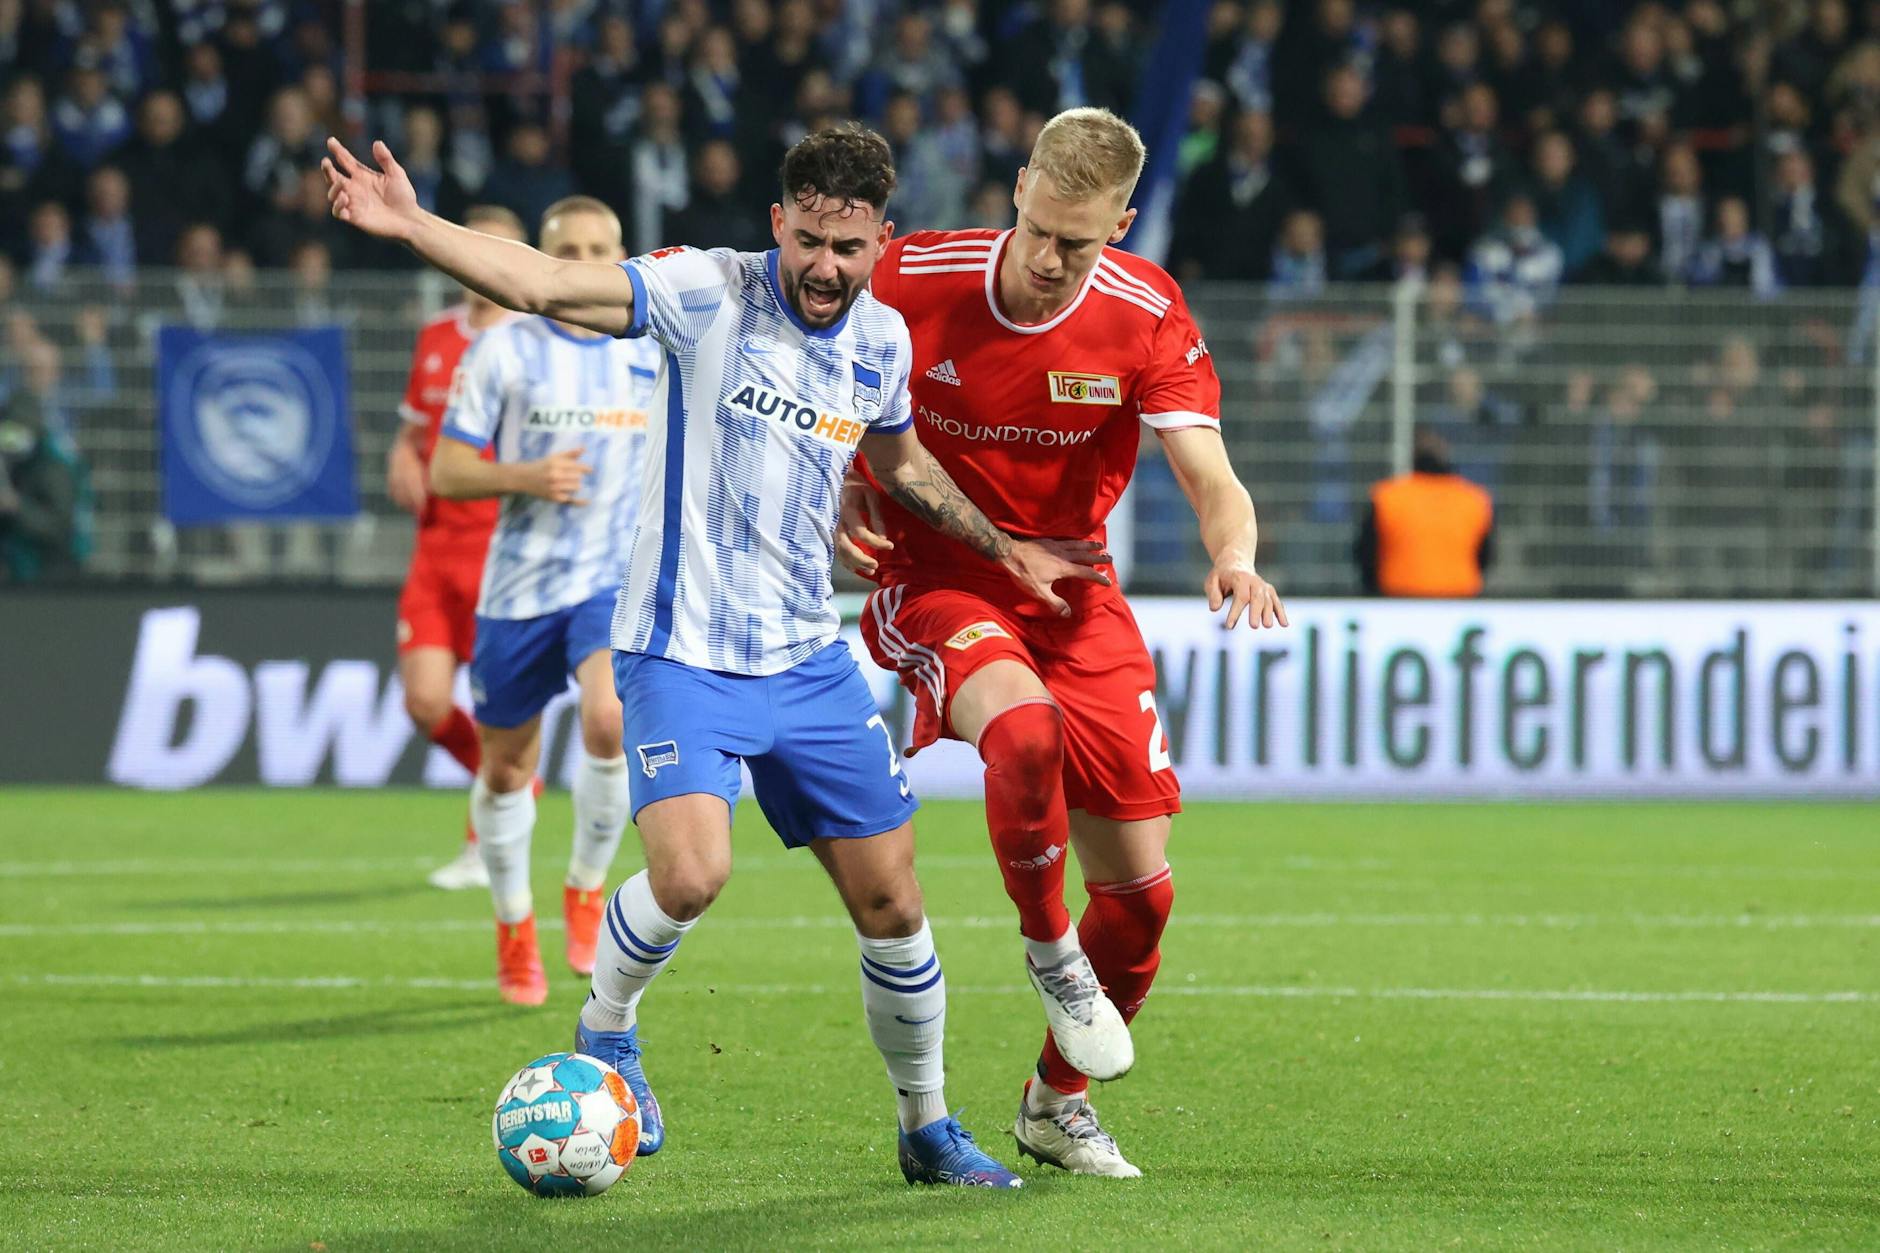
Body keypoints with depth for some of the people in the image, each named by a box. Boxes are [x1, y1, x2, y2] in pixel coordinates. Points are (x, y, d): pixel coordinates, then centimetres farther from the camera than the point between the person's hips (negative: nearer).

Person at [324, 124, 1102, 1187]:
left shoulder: (883, 339, 4)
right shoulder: (710, 294, -12)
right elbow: (548, 286, -22)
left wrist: (1003, 547, 23)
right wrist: (413, 227, -35)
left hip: (809, 661, 5)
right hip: (681, 653, -5)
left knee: (892, 906, 5)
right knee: (691, 873, -25)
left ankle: (928, 1128, 25)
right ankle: (606, 1030, 6)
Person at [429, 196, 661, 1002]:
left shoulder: (656, 355, 5)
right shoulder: (504, 351, -2)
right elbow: (445, 472, -3)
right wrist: (526, 477, -19)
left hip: (617, 580, 0)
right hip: (519, 585, 0)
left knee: (610, 722, -26)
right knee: (505, 766, 8)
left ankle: (586, 891, -3)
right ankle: (514, 929, 31)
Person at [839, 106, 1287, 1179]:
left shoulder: (1147, 317, -12)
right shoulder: (914, 280, -14)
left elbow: (1214, 483, -17)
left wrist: (1235, 556, -39)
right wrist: (844, 495, -12)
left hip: (1072, 595, 3)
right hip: (932, 580, -3)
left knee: (1141, 887, 0)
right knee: (1024, 724, -38)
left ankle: (1060, 1103, 24)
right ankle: (1050, 954, -11)